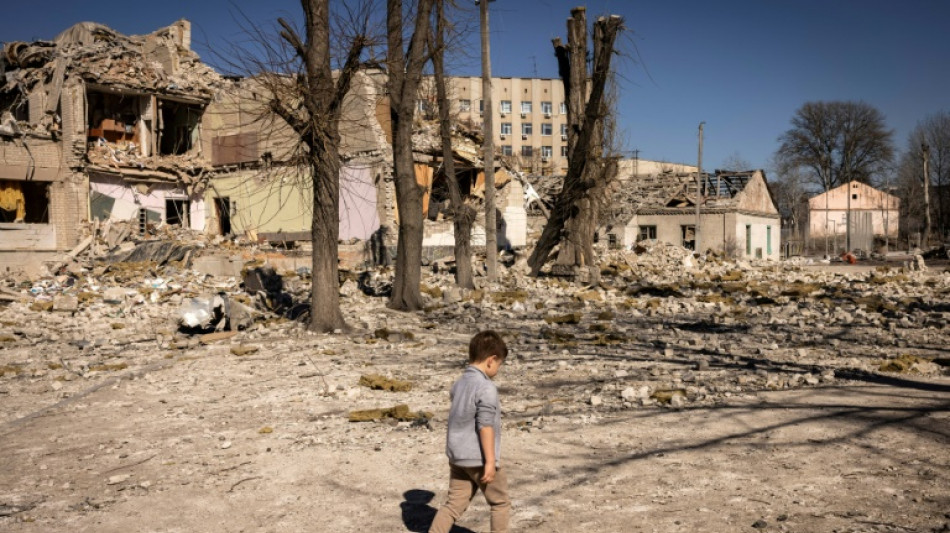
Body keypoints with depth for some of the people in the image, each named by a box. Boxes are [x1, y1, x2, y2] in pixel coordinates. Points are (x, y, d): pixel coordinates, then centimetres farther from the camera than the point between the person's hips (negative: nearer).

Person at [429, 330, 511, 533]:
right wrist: (490, 461, -19)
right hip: (479, 459, -8)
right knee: (501, 503, 11)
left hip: (457, 456, 8)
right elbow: (485, 427, -21)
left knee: (454, 504, 11)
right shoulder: (486, 388, -17)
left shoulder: (459, 383, 9)